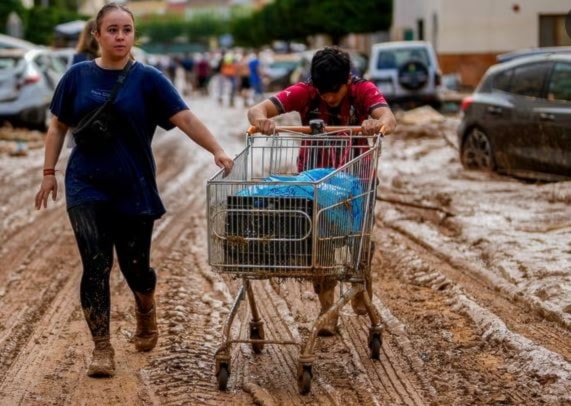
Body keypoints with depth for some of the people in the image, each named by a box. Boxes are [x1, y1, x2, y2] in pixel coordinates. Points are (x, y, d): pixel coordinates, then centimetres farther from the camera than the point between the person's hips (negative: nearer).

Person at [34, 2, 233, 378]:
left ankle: (146, 313, 41)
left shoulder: (147, 79, -4)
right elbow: (58, 126, 10)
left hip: (134, 190, 0)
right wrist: (49, 172, 6)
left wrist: (218, 151, -23)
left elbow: (186, 118, -12)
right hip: (87, 188, 1)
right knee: (96, 266, -6)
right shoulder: (79, 76, 1)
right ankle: (102, 348, 1)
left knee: (135, 265, 8)